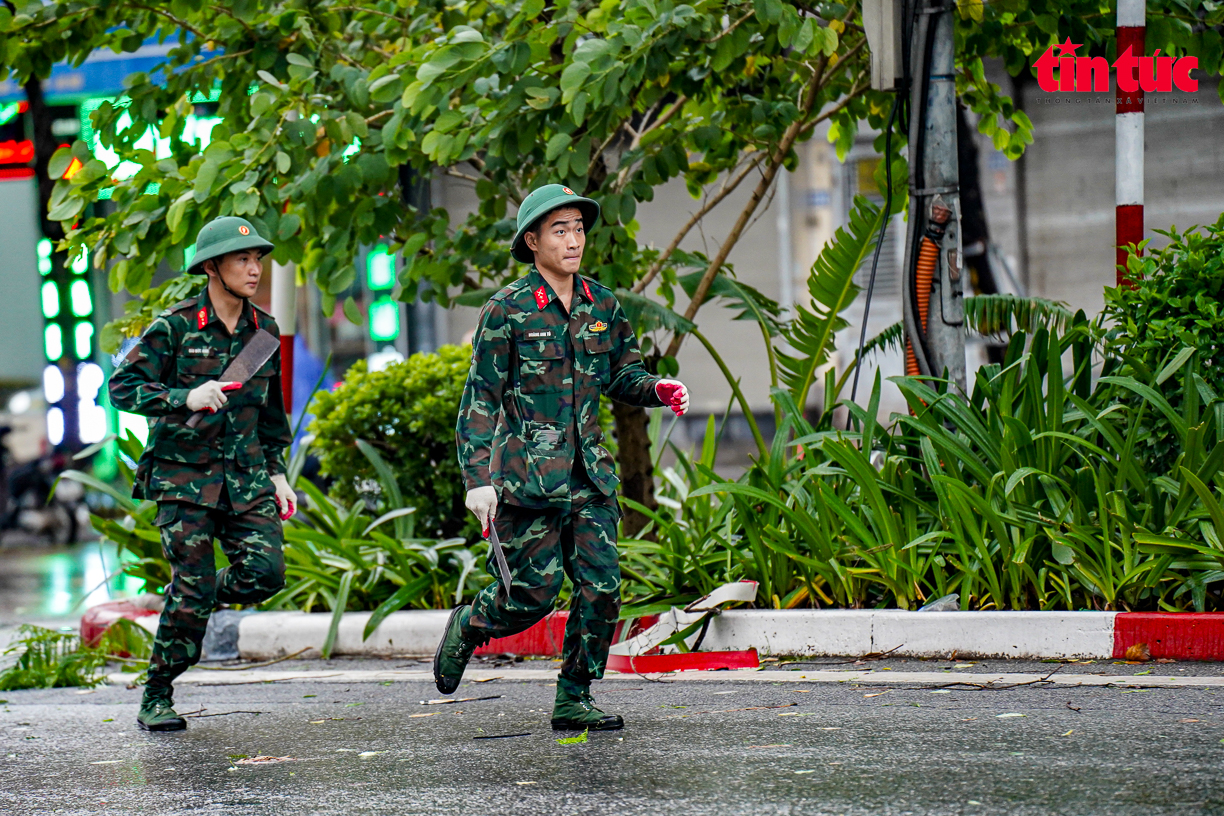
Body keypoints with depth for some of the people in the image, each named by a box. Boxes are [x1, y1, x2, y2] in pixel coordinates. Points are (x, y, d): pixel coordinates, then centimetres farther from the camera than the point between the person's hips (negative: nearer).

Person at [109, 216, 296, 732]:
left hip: (245, 474, 5)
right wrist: (186, 399, -25)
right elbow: (121, 387, -11)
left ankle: (198, 597, 20)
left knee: (265, 573, -13)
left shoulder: (263, 329, 9)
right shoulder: (176, 326, -7)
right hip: (184, 473, -4)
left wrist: (277, 472, 16)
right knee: (193, 586, -9)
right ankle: (156, 699, 7)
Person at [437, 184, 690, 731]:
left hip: (588, 475, 5)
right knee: (535, 590, -5)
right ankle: (468, 626, 26)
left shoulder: (602, 306, 9)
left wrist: (658, 389, -3)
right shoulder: (508, 310, -6)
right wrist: (477, 478, -11)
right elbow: (479, 398, -5)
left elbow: (622, 376, 20)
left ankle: (573, 701, 8)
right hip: (526, 475, -5)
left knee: (601, 587, -3)